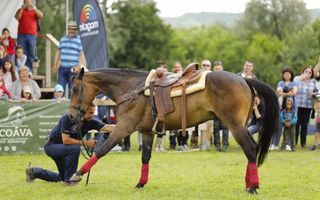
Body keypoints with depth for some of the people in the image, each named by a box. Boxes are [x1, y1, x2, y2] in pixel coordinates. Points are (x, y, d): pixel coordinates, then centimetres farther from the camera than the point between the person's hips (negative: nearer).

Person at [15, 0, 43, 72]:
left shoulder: (34, 11, 13)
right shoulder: (21, 11, 11)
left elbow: (41, 16, -4)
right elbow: (17, 17, -7)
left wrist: (34, 9, -14)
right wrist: (22, 8, -12)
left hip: (32, 35, 1)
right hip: (22, 35, -1)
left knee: (31, 54, 0)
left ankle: (29, 70, 3)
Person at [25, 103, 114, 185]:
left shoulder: (90, 122, -14)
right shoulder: (68, 118, -29)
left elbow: (106, 128, -26)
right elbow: (65, 140, -34)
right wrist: (85, 142, -33)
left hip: (62, 149, 7)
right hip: (52, 146, -7)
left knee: (62, 177, 17)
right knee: (75, 148, -34)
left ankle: (34, 172, 34)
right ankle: (68, 180, -21)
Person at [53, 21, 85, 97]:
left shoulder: (79, 40, 1)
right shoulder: (63, 39, 16)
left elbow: (81, 54, -5)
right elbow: (58, 52, 20)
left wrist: (79, 66, -16)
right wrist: (55, 64, 13)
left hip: (73, 69, -4)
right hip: (62, 68, 4)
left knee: (72, 88, -3)